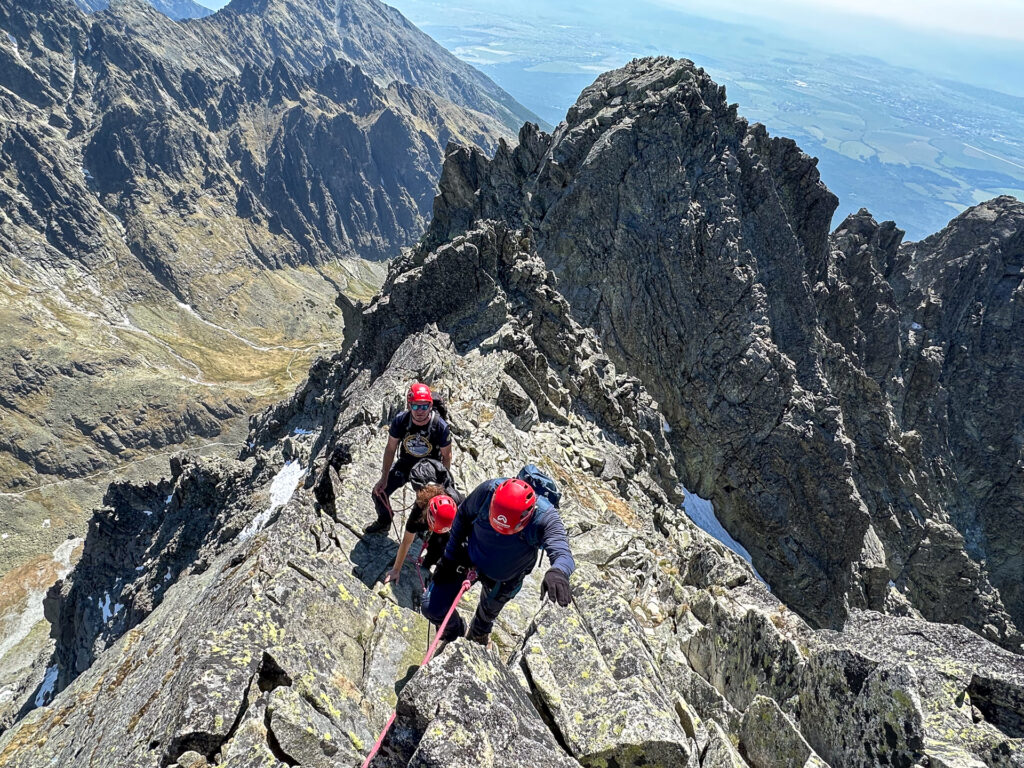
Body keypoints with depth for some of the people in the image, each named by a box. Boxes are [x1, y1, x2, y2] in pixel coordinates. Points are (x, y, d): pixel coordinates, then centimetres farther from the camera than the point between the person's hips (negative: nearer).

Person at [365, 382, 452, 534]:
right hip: (405, 463, 2)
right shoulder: (400, 421, -24)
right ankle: (384, 521, 34)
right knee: (379, 492, 0)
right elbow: (391, 449, -10)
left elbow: (447, 456, -14)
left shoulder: (441, 426, -29)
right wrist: (384, 478, -8)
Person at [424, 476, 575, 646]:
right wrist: (450, 556, -11)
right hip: (469, 555, 0)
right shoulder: (489, 490, -34)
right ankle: (455, 631, 39)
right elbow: (463, 515, -15)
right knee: (433, 609, 1)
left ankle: (479, 632, 68)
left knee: (489, 611, 28)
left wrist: (559, 571, -74)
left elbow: (562, 552, -50)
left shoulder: (545, 517, -38)